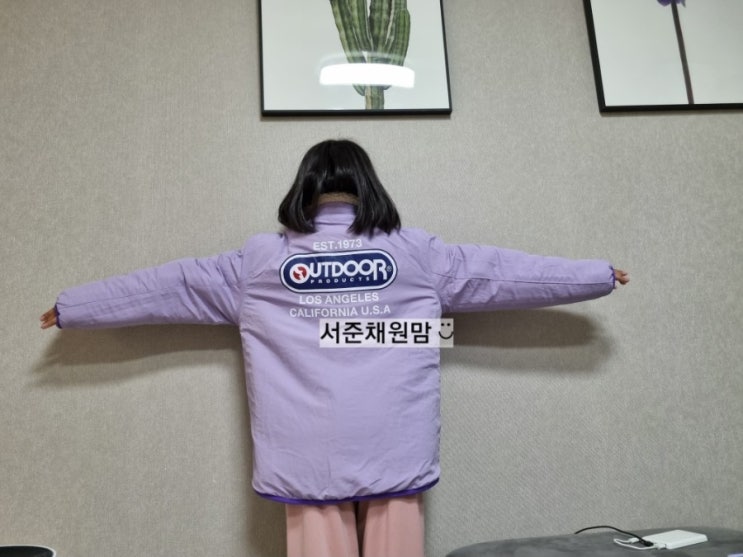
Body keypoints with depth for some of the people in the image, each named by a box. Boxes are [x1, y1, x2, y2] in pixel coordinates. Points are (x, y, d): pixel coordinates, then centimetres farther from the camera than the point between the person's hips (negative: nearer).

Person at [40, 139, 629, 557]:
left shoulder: (261, 259, 4)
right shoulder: (416, 252, 4)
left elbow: (171, 284, 12)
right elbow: (501, 271, 11)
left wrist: (71, 308, 27)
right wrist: (599, 274, 25)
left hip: (310, 460, 0)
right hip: (395, 454, 0)